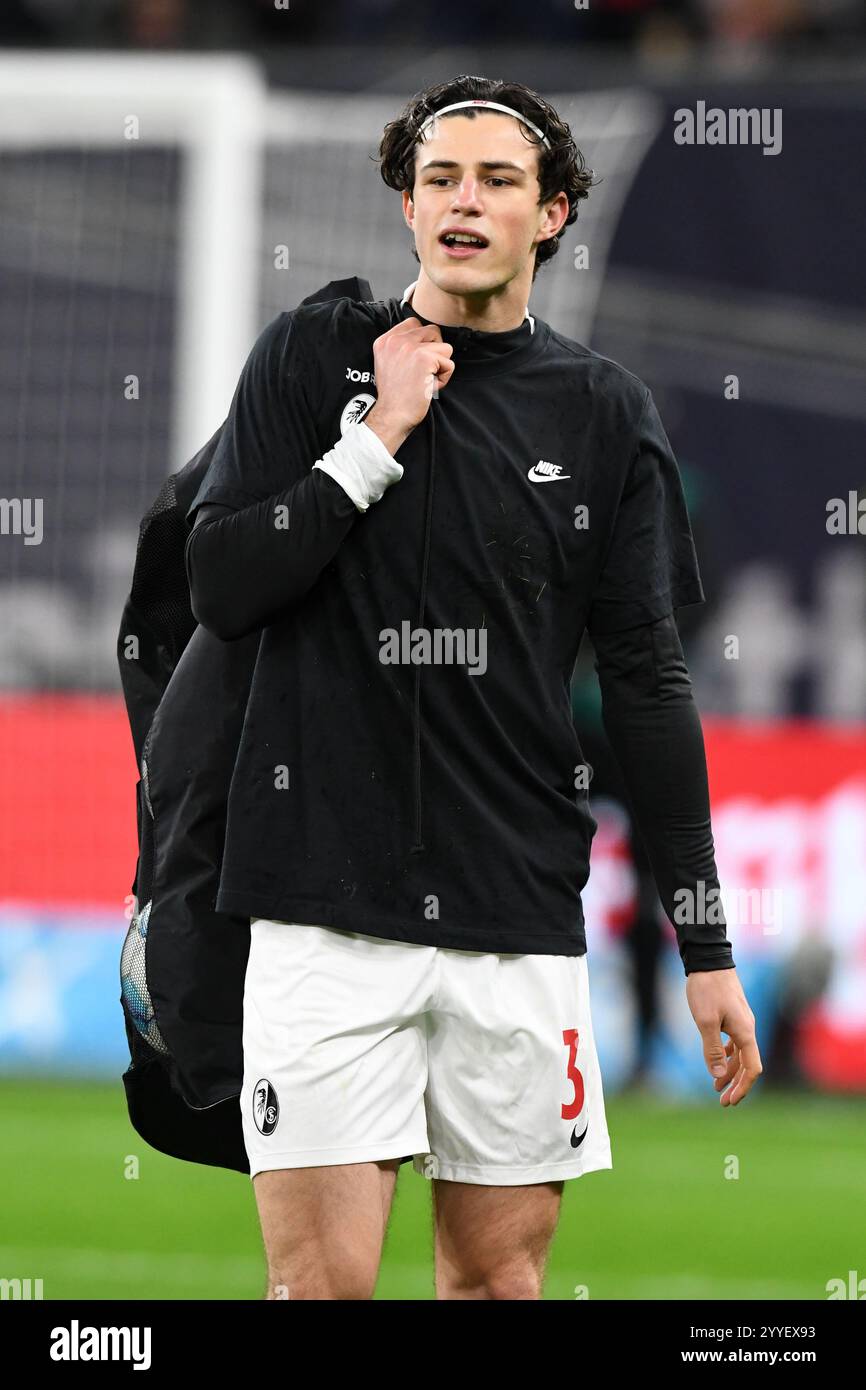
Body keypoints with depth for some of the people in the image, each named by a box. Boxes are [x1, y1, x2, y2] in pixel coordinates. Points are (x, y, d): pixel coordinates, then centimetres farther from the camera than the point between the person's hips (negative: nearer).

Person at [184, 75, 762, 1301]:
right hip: (329, 906, -2)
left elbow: (647, 684, 8)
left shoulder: (604, 415, 7)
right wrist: (377, 441, -11)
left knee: (501, 1268, 4)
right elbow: (221, 588, -3)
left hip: (519, 914, 2)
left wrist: (706, 945, 4)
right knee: (325, 1275, -8)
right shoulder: (314, 358, 4)